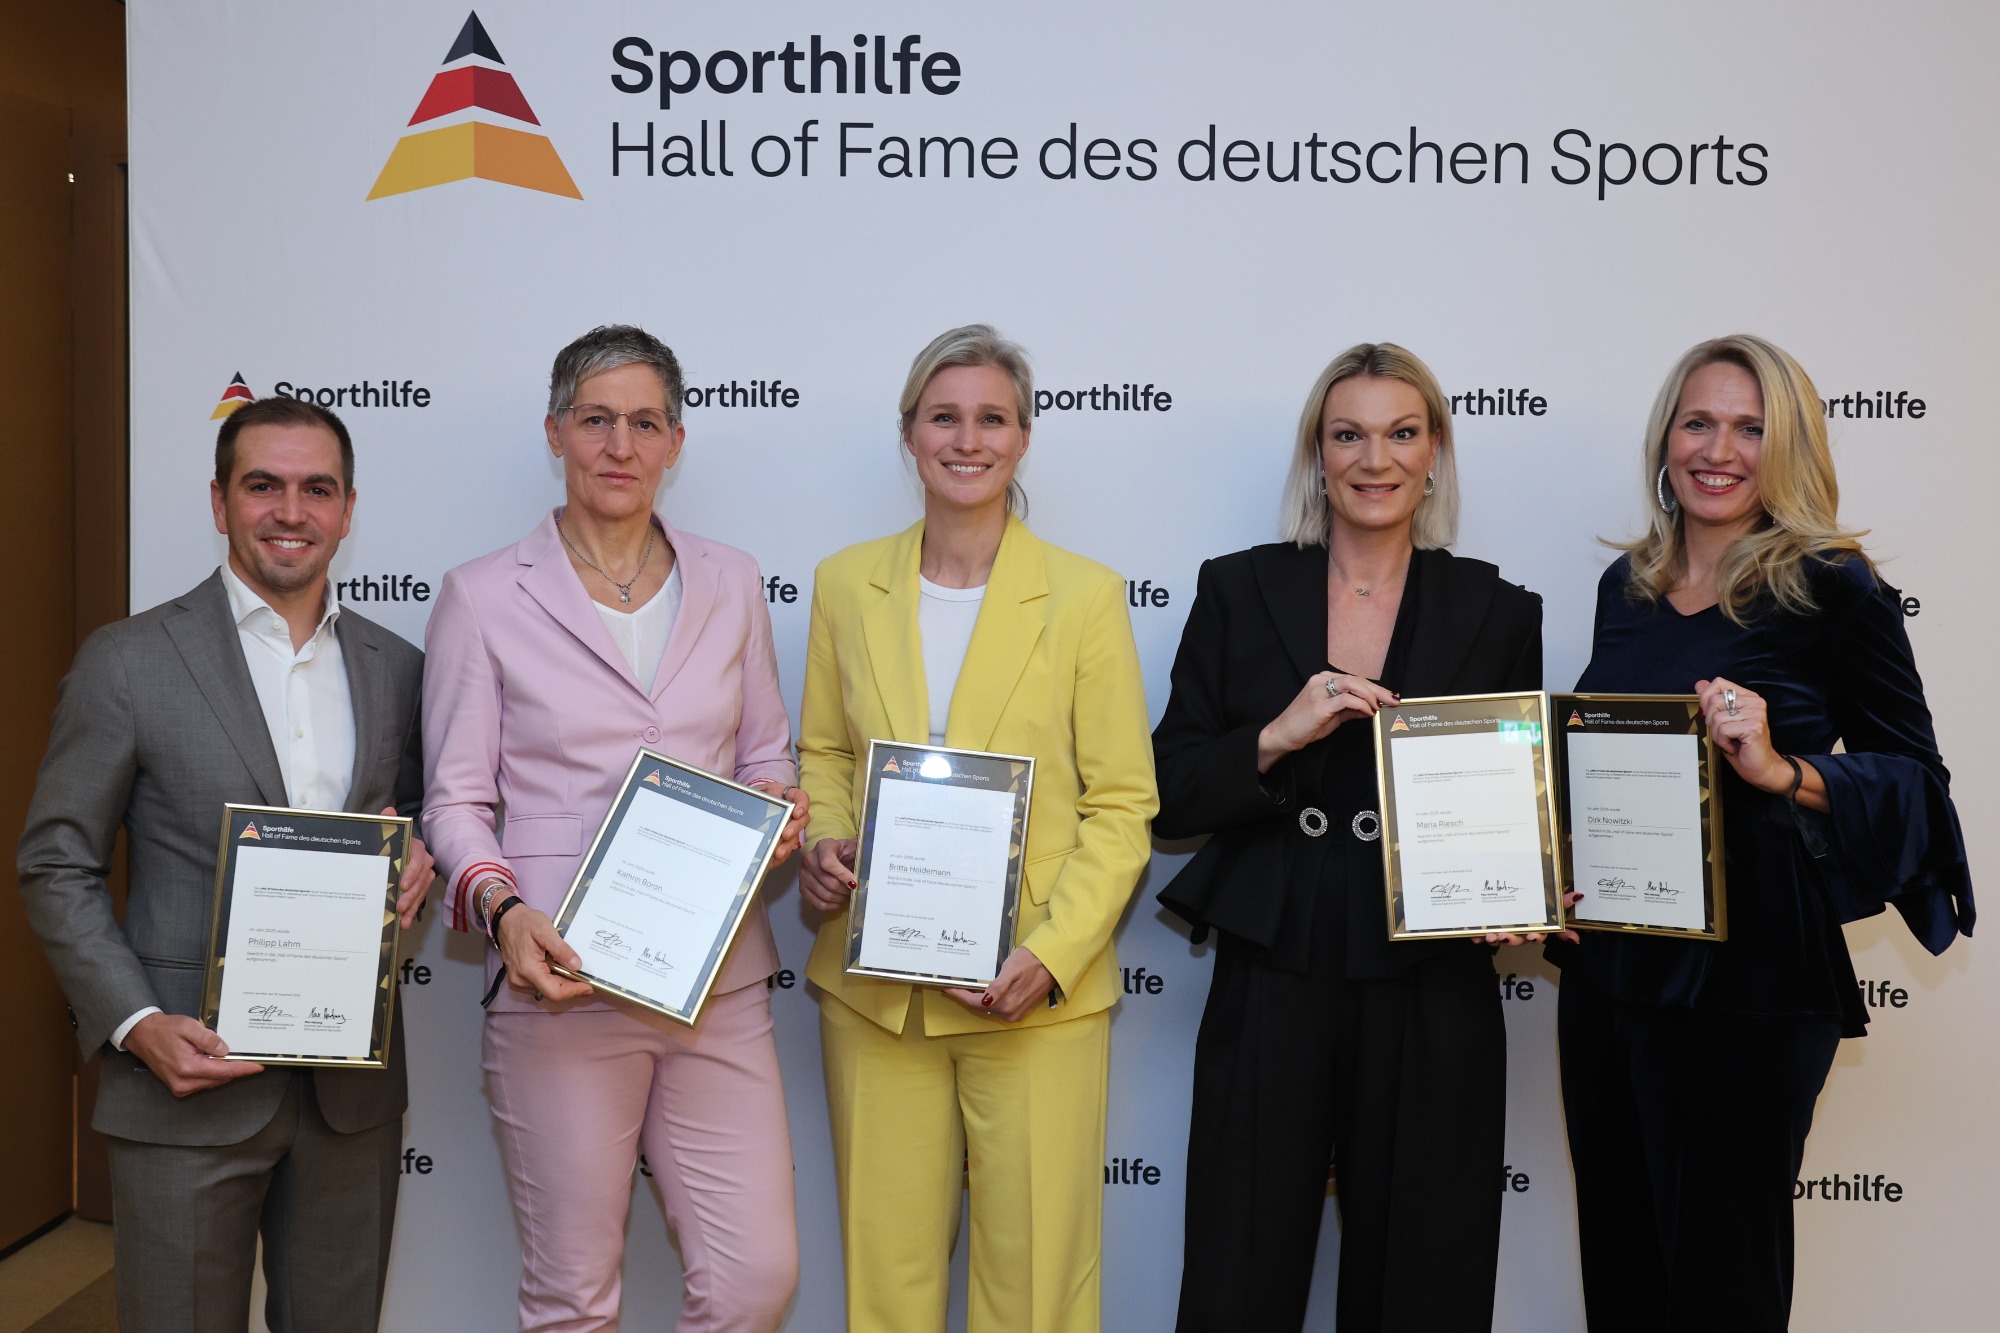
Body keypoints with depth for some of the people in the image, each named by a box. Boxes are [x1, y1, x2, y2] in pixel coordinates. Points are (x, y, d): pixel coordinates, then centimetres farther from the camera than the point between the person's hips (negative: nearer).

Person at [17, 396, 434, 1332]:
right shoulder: (127, 661, -4)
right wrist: (136, 1026, -13)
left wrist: (417, 865, -7)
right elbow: (56, 868, -2)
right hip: (188, 1078, -3)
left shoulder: (397, 668, 7)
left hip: (354, 1086, 4)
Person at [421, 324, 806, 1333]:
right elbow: (456, 799, 2)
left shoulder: (729, 585, 10)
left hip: (719, 983, 3)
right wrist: (501, 908, -17)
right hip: (560, 986, -2)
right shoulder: (484, 597, 1)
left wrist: (777, 808, -5)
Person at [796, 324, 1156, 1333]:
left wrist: (1052, 954, -14)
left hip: (1040, 991, -2)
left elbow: (1122, 807, -3)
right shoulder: (847, 584, 6)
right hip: (873, 985, 3)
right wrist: (822, 845, -4)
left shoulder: (1085, 596, -3)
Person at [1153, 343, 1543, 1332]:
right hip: (1270, 983, 0)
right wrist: (1276, 737, -15)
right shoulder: (1239, 592, 4)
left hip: (1432, 998, 1)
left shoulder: (1499, 614, 6)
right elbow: (1169, 799, 1)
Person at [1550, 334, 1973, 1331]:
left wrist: (1783, 770, -24)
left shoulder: (1831, 588, -7)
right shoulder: (1627, 586, 10)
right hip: (1608, 960, 6)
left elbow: (1916, 777, -7)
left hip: (1744, 974, -5)